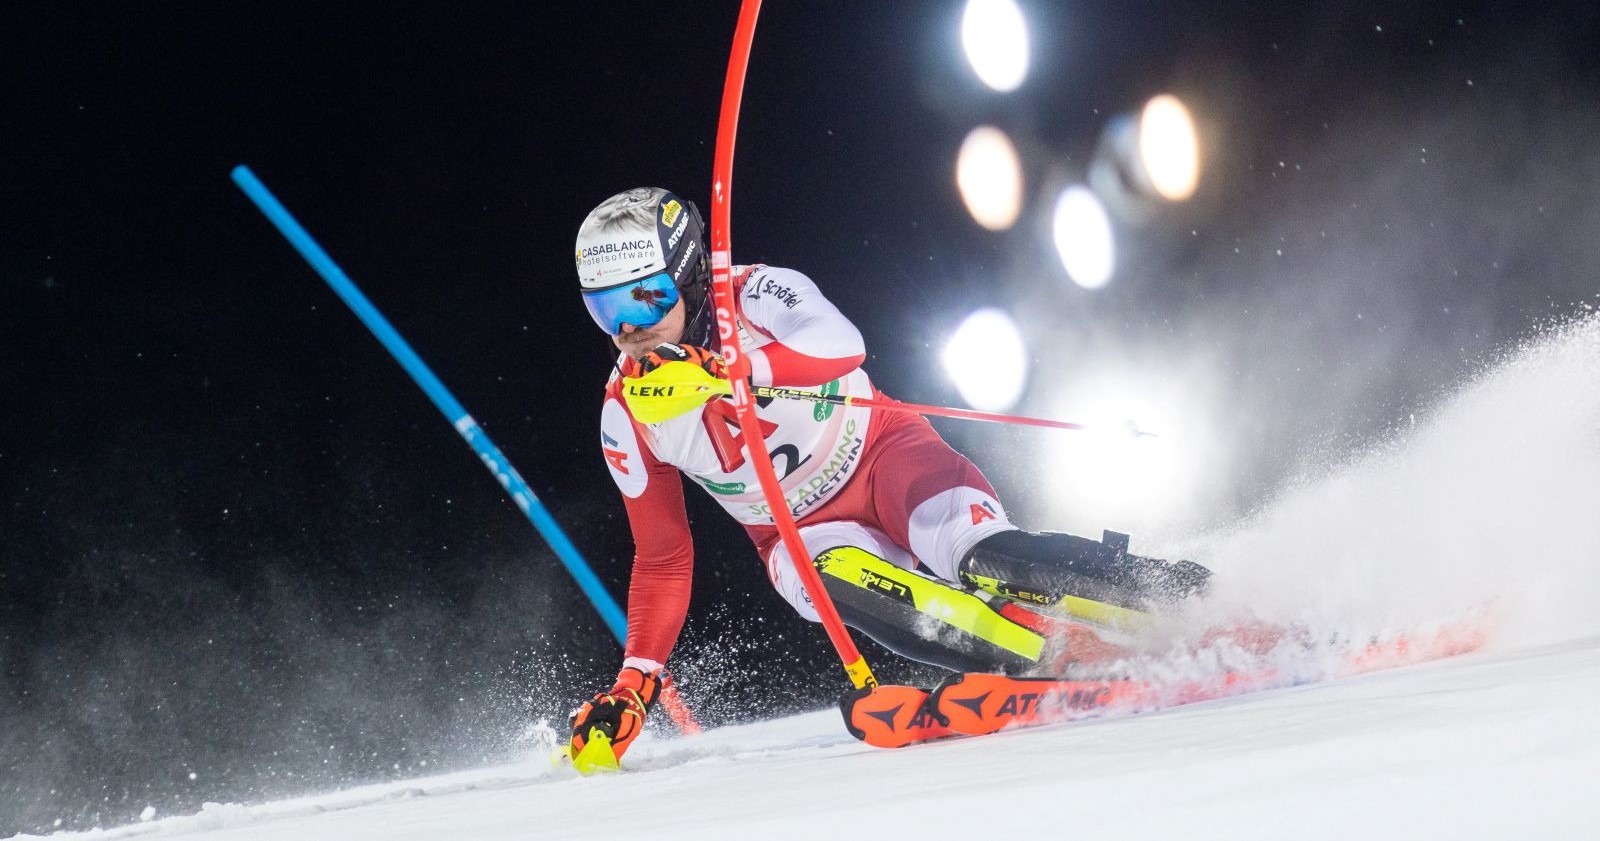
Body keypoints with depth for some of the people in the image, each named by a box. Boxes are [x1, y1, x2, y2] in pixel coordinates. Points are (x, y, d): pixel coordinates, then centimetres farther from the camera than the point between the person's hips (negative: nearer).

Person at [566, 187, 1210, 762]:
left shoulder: (755, 295, -16)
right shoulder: (626, 417, -4)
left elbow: (839, 349, -39)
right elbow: (662, 562, 5)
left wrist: (723, 369, -53)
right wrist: (634, 683, -2)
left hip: (881, 456, -3)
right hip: (802, 536, 3)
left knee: (978, 556, -33)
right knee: (837, 578, -34)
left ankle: (1165, 594, -23)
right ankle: (1054, 661, -37)